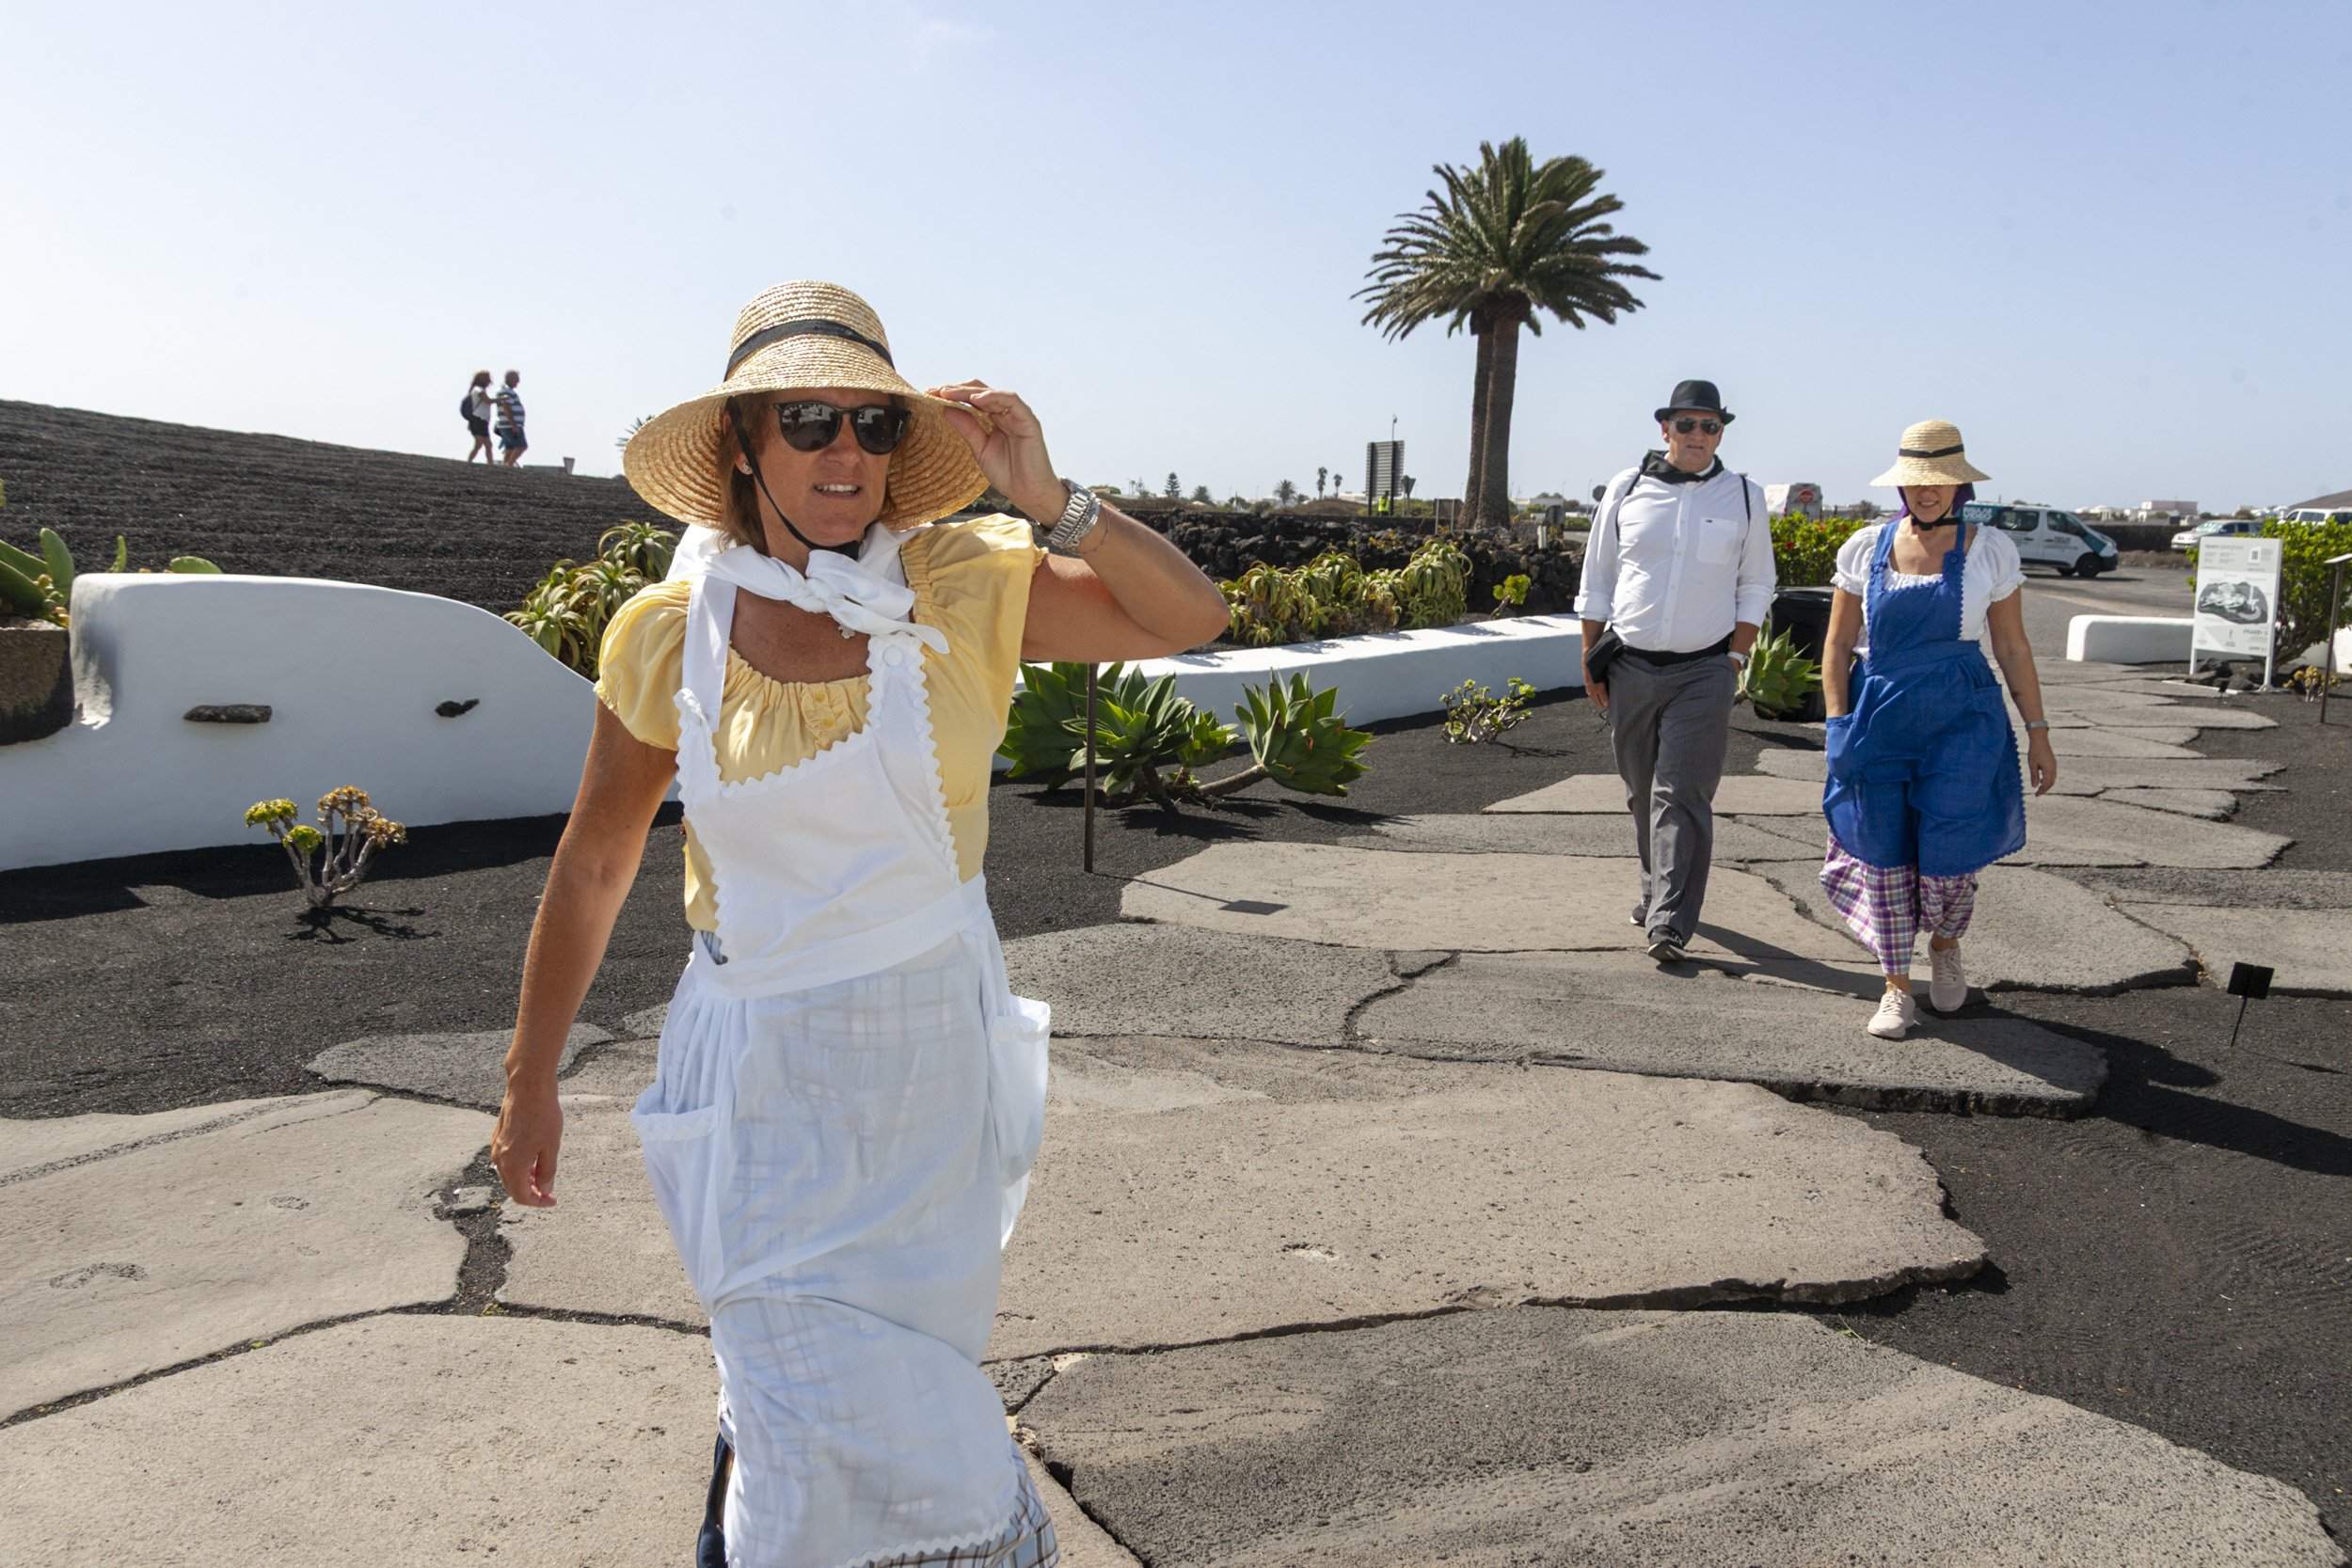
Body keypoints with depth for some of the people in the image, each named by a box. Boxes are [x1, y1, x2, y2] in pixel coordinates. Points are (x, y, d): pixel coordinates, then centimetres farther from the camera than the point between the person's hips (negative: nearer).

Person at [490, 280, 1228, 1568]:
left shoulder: (962, 588, -8)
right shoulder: (666, 634, -7)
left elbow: (1189, 618, -10)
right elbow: (591, 868, 3)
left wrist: (1049, 500, -23)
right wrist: (528, 1082, 10)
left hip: (934, 1046, 1)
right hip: (764, 1066, -1)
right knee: (840, 1420, -2)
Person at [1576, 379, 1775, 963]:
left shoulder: (1744, 497, 4)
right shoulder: (1626, 489, 5)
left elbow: (1755, 588, 9)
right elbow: (1597, 581, 10)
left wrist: (1735, 658, -2)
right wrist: (1590, 662, 7)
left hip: (1704, 671, -2)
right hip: (1630, 667, 2)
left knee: (1682, 794, -10)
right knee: (1641, 793, 12)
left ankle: (1671, 921, -10)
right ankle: (1657, 888, 31)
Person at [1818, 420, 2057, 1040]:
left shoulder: (1990, 551, 1)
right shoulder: (1866, 548, 2)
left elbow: (2013, 649, 5)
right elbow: (1837, 645, 6)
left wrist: (2038, 732, 4)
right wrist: (1838, 723, -3)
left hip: (1962, 722, -1)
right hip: (1880, 720, 1)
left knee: (1947, 857, -4)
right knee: (1885, 857, 3)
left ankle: (1944, 946, 31)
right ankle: (1897, 987, 19)